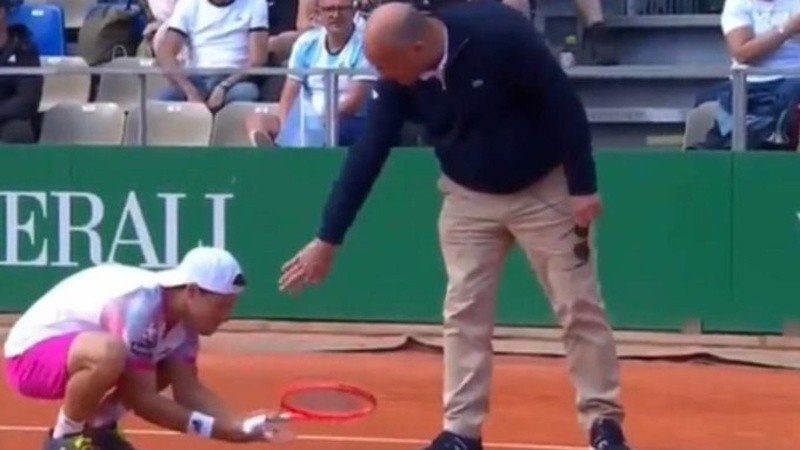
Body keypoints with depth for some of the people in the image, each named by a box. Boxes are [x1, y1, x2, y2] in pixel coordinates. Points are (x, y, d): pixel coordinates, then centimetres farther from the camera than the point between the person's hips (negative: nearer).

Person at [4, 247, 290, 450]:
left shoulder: (183, 312, -4)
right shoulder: (140, 306, -31)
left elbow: (188, 390, -6)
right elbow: (140, 398, -29)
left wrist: (238, 424, -22)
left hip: (72, 347, 10)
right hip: (31, 353, -9)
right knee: (109, 353, -38)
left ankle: (96, 426, 11)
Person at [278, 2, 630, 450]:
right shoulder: (399, 81, -15)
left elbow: (564, 103, -23)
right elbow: (367, 154, -12)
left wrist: (583, 187, -22)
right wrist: (328, 239, -13)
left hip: (544, 189, -4)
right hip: (469, 197, 4)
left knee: (579, 307, -1)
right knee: (464, 312, 1)